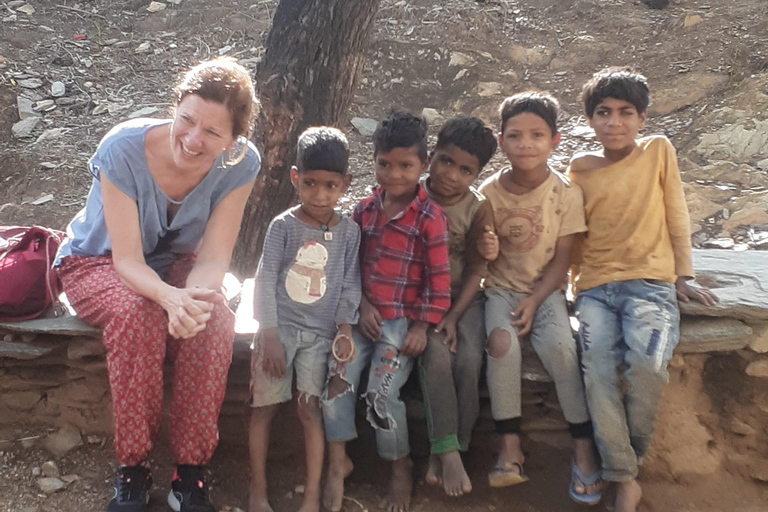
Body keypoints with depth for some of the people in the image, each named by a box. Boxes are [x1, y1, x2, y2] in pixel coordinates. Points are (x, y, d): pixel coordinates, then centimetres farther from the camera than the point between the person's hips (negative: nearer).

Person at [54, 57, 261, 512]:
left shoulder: (240, 163, -22)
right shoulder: (124, 149, -29)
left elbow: (214, 257, -22)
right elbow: (127, 259, -28)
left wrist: (195, 297, -46)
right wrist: (171, 298, -50)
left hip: (177, 264, 2)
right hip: (99, 264, -2)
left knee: (214, 320, -30)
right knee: (138, 314, -35)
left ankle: (191, 475, -19)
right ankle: (133, 470, -19)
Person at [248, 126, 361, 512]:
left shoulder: (349, 231, 1)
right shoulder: (283, 226, -4)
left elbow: (349, 284, 4)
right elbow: (265, 280, -7)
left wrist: (345, 327, -7)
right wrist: (269, 335, -11)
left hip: (320, 334, 0)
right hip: (278, 327, 0)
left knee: (310, 409, -3)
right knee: (264, 406, 2)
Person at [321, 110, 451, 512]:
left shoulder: (430, 218, -8)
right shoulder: (365, 210, 7)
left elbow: (438, 279, -7)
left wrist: (423, 327, -11)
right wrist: (363, 305, -3)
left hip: (403, 321, -4)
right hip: (365, 315, 4)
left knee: (381, 394, -15)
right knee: (338, 374, -15)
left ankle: (401, 469, 10)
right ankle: (338, 462, 0)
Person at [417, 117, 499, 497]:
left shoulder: (478, 209, -3)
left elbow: (476, 270, -2)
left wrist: (454, 316, -13)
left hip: (461, 298, 1)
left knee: (469, 359, -22)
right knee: (436, 354, -26)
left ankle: (443, 452, -9)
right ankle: (449, 452, -21)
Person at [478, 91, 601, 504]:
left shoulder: (565, 193, -6)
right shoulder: (490, 193, -4)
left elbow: (562, 258, -4)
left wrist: (534, 301, -15)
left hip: (545, 290, 0)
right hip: (502, 288, 1)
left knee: (560, 346, -27)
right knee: (502, 343, -28)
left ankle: (583, 448, -13)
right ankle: (510, 447, -18)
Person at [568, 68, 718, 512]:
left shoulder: (659, 151, 6)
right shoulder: (580, 168, 10)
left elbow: (677, 217, 8)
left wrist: (684, 278, 6)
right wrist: (575, 279, 5)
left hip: (649, 281, -2)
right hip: (595, 287, 2)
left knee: (647, 362, -29)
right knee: (597, 367, -24)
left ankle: (632, 453, -2)